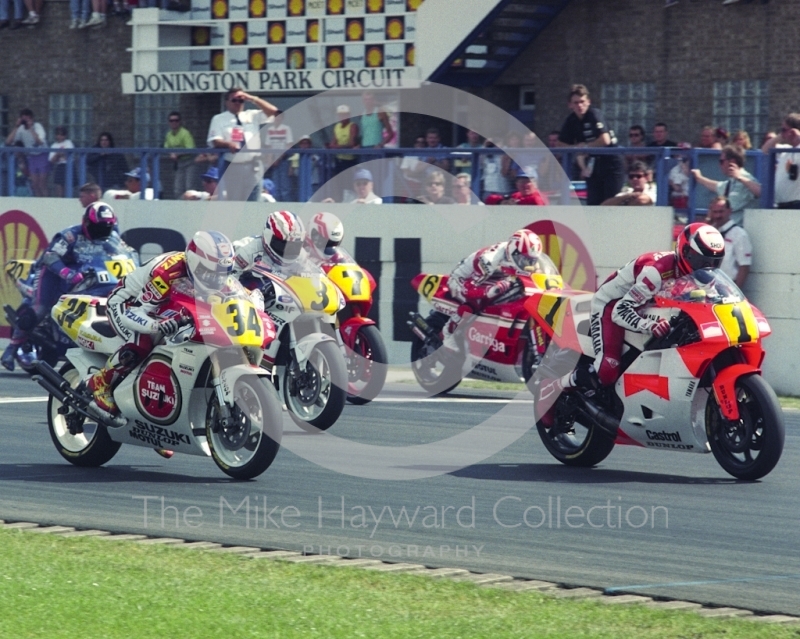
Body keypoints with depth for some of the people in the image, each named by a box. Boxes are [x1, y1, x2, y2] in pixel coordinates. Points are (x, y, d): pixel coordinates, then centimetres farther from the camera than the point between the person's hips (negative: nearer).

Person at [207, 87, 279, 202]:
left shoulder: (253, 116, 14)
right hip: (230, 167, -2)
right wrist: (228, 144, -26)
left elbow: (272, 111, 5)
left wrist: (253, 99, -1)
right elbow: (215, 141, -4)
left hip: (252, 167, 3)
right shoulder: (219, 119, 7)